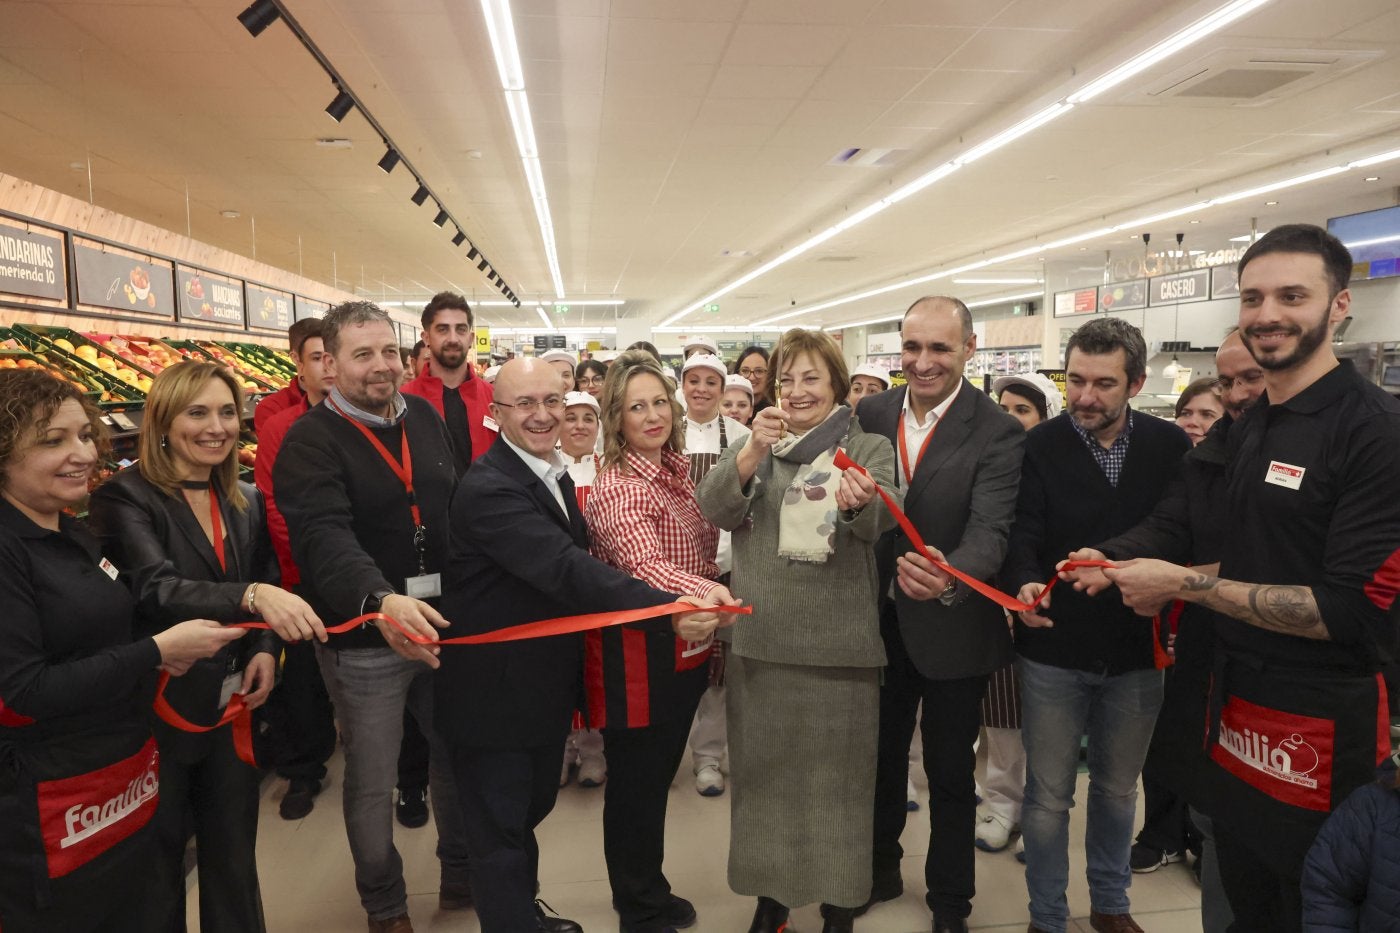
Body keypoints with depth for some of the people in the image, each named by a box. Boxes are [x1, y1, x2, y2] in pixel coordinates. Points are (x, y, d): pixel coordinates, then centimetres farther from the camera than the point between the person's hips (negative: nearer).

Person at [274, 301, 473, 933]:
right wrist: (381, 600, -46)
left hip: (445, 625, 5)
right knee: (372, 782, 10)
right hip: (365, 639, -5)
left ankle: (462, 874, 41)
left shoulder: (426, 417, 5)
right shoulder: (310, 442, -13)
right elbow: (325, 535, -29)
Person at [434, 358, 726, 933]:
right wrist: (670, 610, -44)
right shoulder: (489, 489, -26)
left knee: (532, 806, 26)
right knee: (500, 827, 7)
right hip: (496, 694, -9)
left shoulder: (555, 475, 5)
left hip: (546, 686, 9)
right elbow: (567, 571, -36)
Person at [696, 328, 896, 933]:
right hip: (760, 639, 2)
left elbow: (880, 522, -16)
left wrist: (858, 502, -39)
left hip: (841, 643, -2)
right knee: (765, 771, 14)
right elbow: (714, 510, -9)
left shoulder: (870, 448, 2)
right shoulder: (752, 445, 8)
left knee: (838, 775, 10)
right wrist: (751, 451, -25)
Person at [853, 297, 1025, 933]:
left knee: (950, 773, 14)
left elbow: (990, 531, -28)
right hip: (880, 619, 4)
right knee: (881, 755, 22)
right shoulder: (871, 413, -3)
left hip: (951, 627, -4)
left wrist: (949, 577, -46)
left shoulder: (998, 433, -17)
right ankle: (881, 870, 46)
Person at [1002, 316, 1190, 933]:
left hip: (1138, 651, 3)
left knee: (1118, 789, 21)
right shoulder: (1039, 446, -8)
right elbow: (1022, 538, -15)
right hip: (1054, 650, -2)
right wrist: (1026, 585, -34)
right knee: (1048, 795, 9)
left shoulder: (1171, 447, -1)